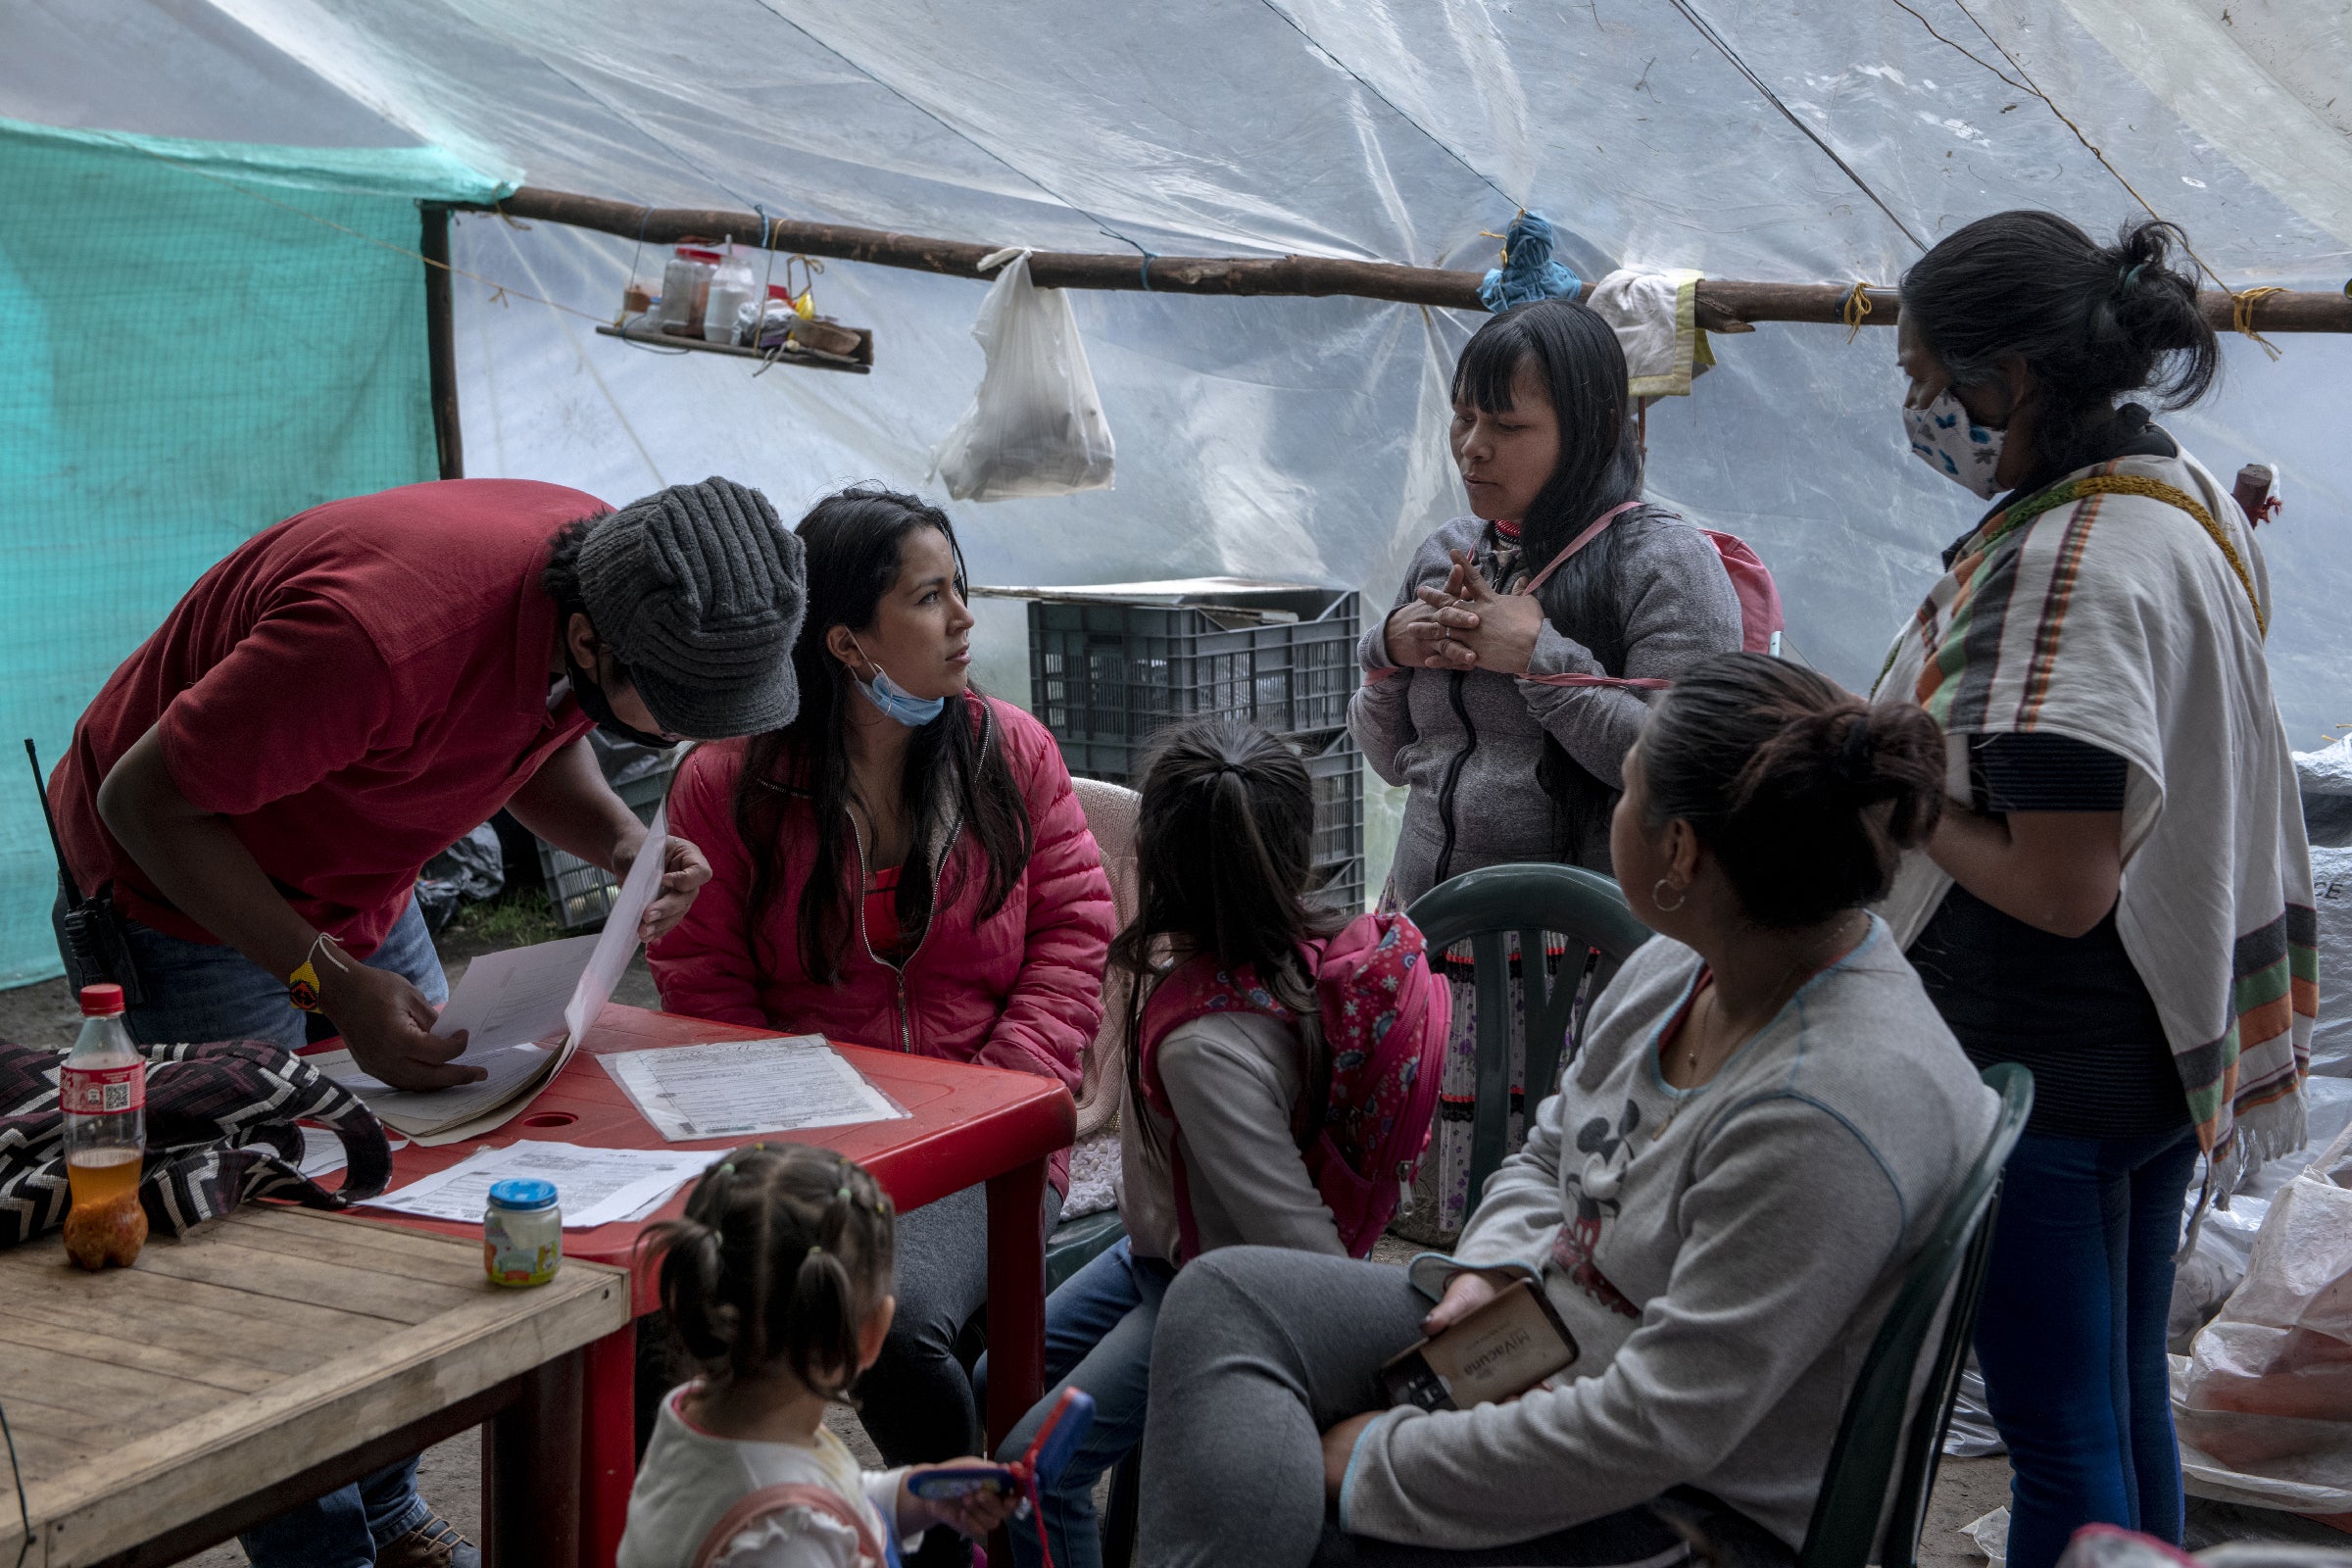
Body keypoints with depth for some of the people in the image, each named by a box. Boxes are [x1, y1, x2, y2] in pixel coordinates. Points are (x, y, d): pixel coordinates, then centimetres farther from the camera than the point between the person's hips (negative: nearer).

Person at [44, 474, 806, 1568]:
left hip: (356, 886, 7)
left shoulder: (625, 587, -17)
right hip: (183, 894, -7)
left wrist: (622, 842, -16)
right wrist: (331, 983, -31)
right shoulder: (386, 634, -40)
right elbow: (145, 798, -28)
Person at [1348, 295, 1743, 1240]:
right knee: (1422, 1225, 5)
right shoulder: (1447, 556, 13)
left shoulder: (1664, 562, -7)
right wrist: (1391, 652, 2)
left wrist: (1538, 657, -15)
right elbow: (1390, 757, 21)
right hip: (1428, 947, 6)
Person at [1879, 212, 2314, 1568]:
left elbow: (2057, 885, -27)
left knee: (2060, 1431, 3)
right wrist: (1901, 738, 10)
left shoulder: (2068, 565, -24)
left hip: (2043, 1066, -10)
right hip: (2171, 1037, 10)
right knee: (2127, 1392, 21)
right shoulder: (2187, 496, 6)